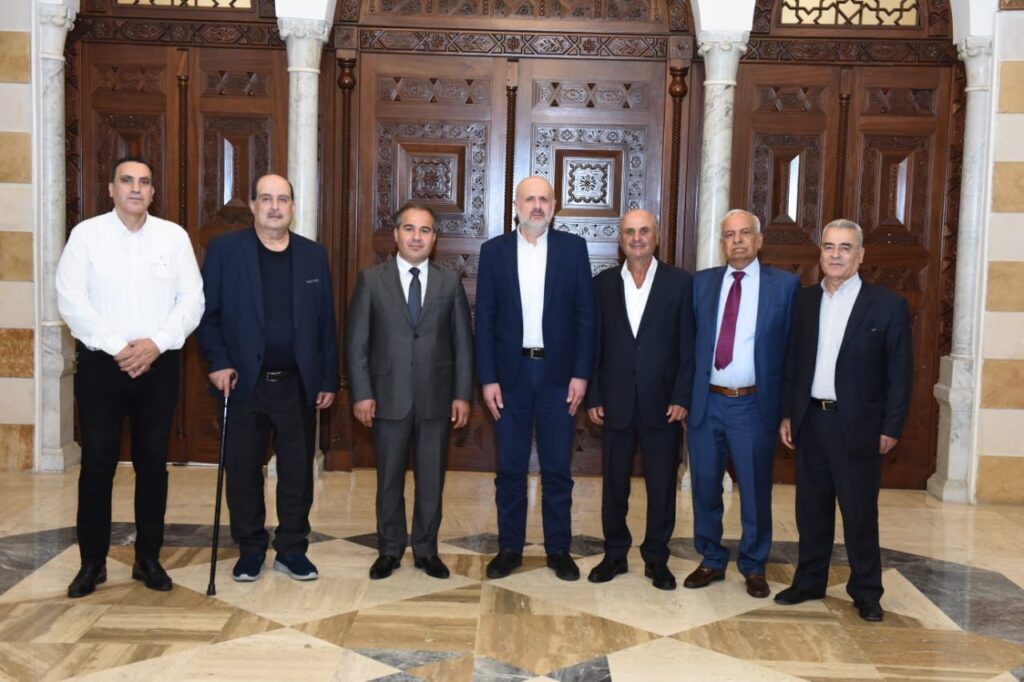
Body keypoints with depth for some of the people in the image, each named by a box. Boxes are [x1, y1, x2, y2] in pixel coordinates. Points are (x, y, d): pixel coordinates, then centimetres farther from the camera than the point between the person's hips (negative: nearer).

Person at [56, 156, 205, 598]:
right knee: (97, 463, 2)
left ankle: (148, 559, 18)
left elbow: (192, 299, 0)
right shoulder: (86, 234, 0)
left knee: (152, 462, 7)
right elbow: (70, 300, -7)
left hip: (159, 363, 2)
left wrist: (156, 342, -13)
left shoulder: (174, 236, 5)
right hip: (100, 362, -1)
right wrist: (117, 347, -14)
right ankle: (92, 562, 14)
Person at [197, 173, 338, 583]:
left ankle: (292, 550, 21)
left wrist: (328, 380, 5)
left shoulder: (313, 255, 7)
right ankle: (250, 549, 23)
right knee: (243, 471, 8)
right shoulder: (224, 250, 1)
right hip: (243, 382, -1)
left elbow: (325, 322, 7)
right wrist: (218, 363, -11)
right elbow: (207, 313, 1)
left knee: (298, 471, 7)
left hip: (298, 384, 2)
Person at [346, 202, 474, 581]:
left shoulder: (450, 282, 6)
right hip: (389, 397, -1)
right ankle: (389, 550, 24)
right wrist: (361, 393, -7)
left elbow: (463, 343, 5)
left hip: (437, 398, 1)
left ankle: (426, 549, 23)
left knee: (431, 479, 9)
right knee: (389, 479, 10)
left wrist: (462, 394, -1)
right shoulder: (371, 279, 2)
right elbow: (356, 341, 0)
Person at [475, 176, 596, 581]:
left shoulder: (573, 248, 2)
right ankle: (509, 548, 20)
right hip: (510, 373, 0)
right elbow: (484, 319, 1)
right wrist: (488, 378, -5)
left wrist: (581, 374, -5)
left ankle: (559, 549, 20)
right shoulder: (494, 251, 3)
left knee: (557, 467, 7)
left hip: (558, 373, 0)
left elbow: (585, 315, 1)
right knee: (510, 467, 8)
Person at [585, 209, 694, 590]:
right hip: (616, 402, 2)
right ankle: (615, 554, 25)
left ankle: (656, 558, 21)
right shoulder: (603, 284, 5)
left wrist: (682, 397, -8)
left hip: (662, 403, -1)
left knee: (662, 485, 6)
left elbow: (688, 345, -1)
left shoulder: (680, 282, 0)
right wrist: (593, 397, 1)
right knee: (614, 483, 10)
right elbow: (594, 344, 6)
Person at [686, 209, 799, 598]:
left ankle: (754, 567, 25)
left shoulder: (784, 285, -1)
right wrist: (684, 394, 0)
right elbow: (690, 339, 6)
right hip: (707, 402, 3)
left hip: (754, 405, -2)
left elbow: (791, 348, -1)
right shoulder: (702, 282, 7)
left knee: (755, 490, 8)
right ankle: (711, 561, 29)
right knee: (705, 486, 11)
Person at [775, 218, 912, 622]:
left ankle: (866, 592, 19)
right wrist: (787, 414, 7)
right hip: (810, 421, 4)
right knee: (811, 508, 13)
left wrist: (891, 427, -8)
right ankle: (809, 581, 26)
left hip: (857, 424, -4)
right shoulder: (805, 301, 7)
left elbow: (900, 372, -5)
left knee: (860, 513, 5)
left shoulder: (887, 304, -5)